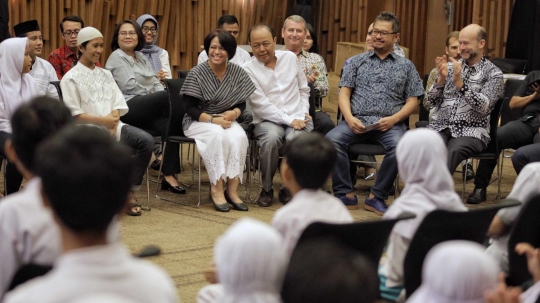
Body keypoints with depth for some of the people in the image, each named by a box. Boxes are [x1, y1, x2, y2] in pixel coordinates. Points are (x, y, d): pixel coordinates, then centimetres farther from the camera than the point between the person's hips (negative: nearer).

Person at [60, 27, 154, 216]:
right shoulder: (71, 78, 3)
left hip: (112, 126, 6)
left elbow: (118, 105, 14)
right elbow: (74, 115, -6)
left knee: (146, 140, -22)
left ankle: (130, 193, -13)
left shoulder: (105, 74, 21)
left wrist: (113, 120, -9)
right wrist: (102, 121, -17)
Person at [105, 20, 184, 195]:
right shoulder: (117, 57, 0)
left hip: (146, 110, 7)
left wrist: (161, 99, -4)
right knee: (169, 96, -26)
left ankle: (169, 175, -24)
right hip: (128, 109, -7)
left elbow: (156, 83, 17)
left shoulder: (141, 58, 24)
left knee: (169, 125, -23)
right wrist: (150, 94, 0)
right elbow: (129, 86, -12)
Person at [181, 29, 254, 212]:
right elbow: (190, 109, -10)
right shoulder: (196, 74, -8)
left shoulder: (237, 73, 2)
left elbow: (242, 103, 5)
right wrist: (213, 119, -25)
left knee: (239, 136, -31)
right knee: (217, 134, -36)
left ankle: (232, 189, -26)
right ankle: (216, 189, -29)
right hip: (198, 122, -3)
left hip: (227, 120, 3)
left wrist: (234, 113, -18)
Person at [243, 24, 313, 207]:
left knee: (295, 138, -33)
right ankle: (267, 189, -13)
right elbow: (261, 104, -10)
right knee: (271, 138, -36)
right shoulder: (248, 69, -2)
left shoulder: (290, 58, 10)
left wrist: (304, 113, 5)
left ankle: (288, 188, -10)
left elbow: (303, 89, 20)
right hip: (268, 120, -2)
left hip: (297, 118, 2)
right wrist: (289, 121, -15)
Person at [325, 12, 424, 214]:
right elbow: (344, 93, 10)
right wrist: (349, 118, -10)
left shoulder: (406, 66, 16)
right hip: (357, 121, 1)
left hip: (389, 124, -1)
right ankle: (346, 195, -19)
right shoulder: (357, 61, 17)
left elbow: (412, 101, 10)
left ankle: (376, 197, -18)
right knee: (332, 139, -29)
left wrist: (393, 119, -9)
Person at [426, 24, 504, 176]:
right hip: (440, 126, 3)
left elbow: (484, 107, -12)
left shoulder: (493, 73, 4)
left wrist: (459, 82, -20)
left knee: (453, 151, -36)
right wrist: (442, 78, -6)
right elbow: (430, 102, 11)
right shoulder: (450, 66, 15)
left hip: (470, 131, -3)